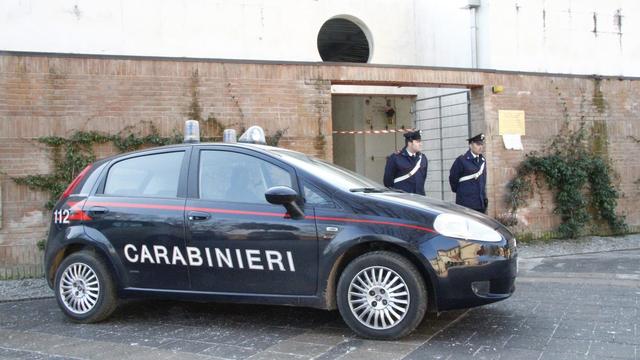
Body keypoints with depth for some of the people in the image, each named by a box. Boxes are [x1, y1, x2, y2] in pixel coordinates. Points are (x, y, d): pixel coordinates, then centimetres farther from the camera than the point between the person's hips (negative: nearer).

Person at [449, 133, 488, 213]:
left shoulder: (482, 160, 11)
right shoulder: (462, 160, -8)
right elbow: (453, 178, -1)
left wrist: (484, 197, 14)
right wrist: (459, 191, 8)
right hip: (466, 203, -6)